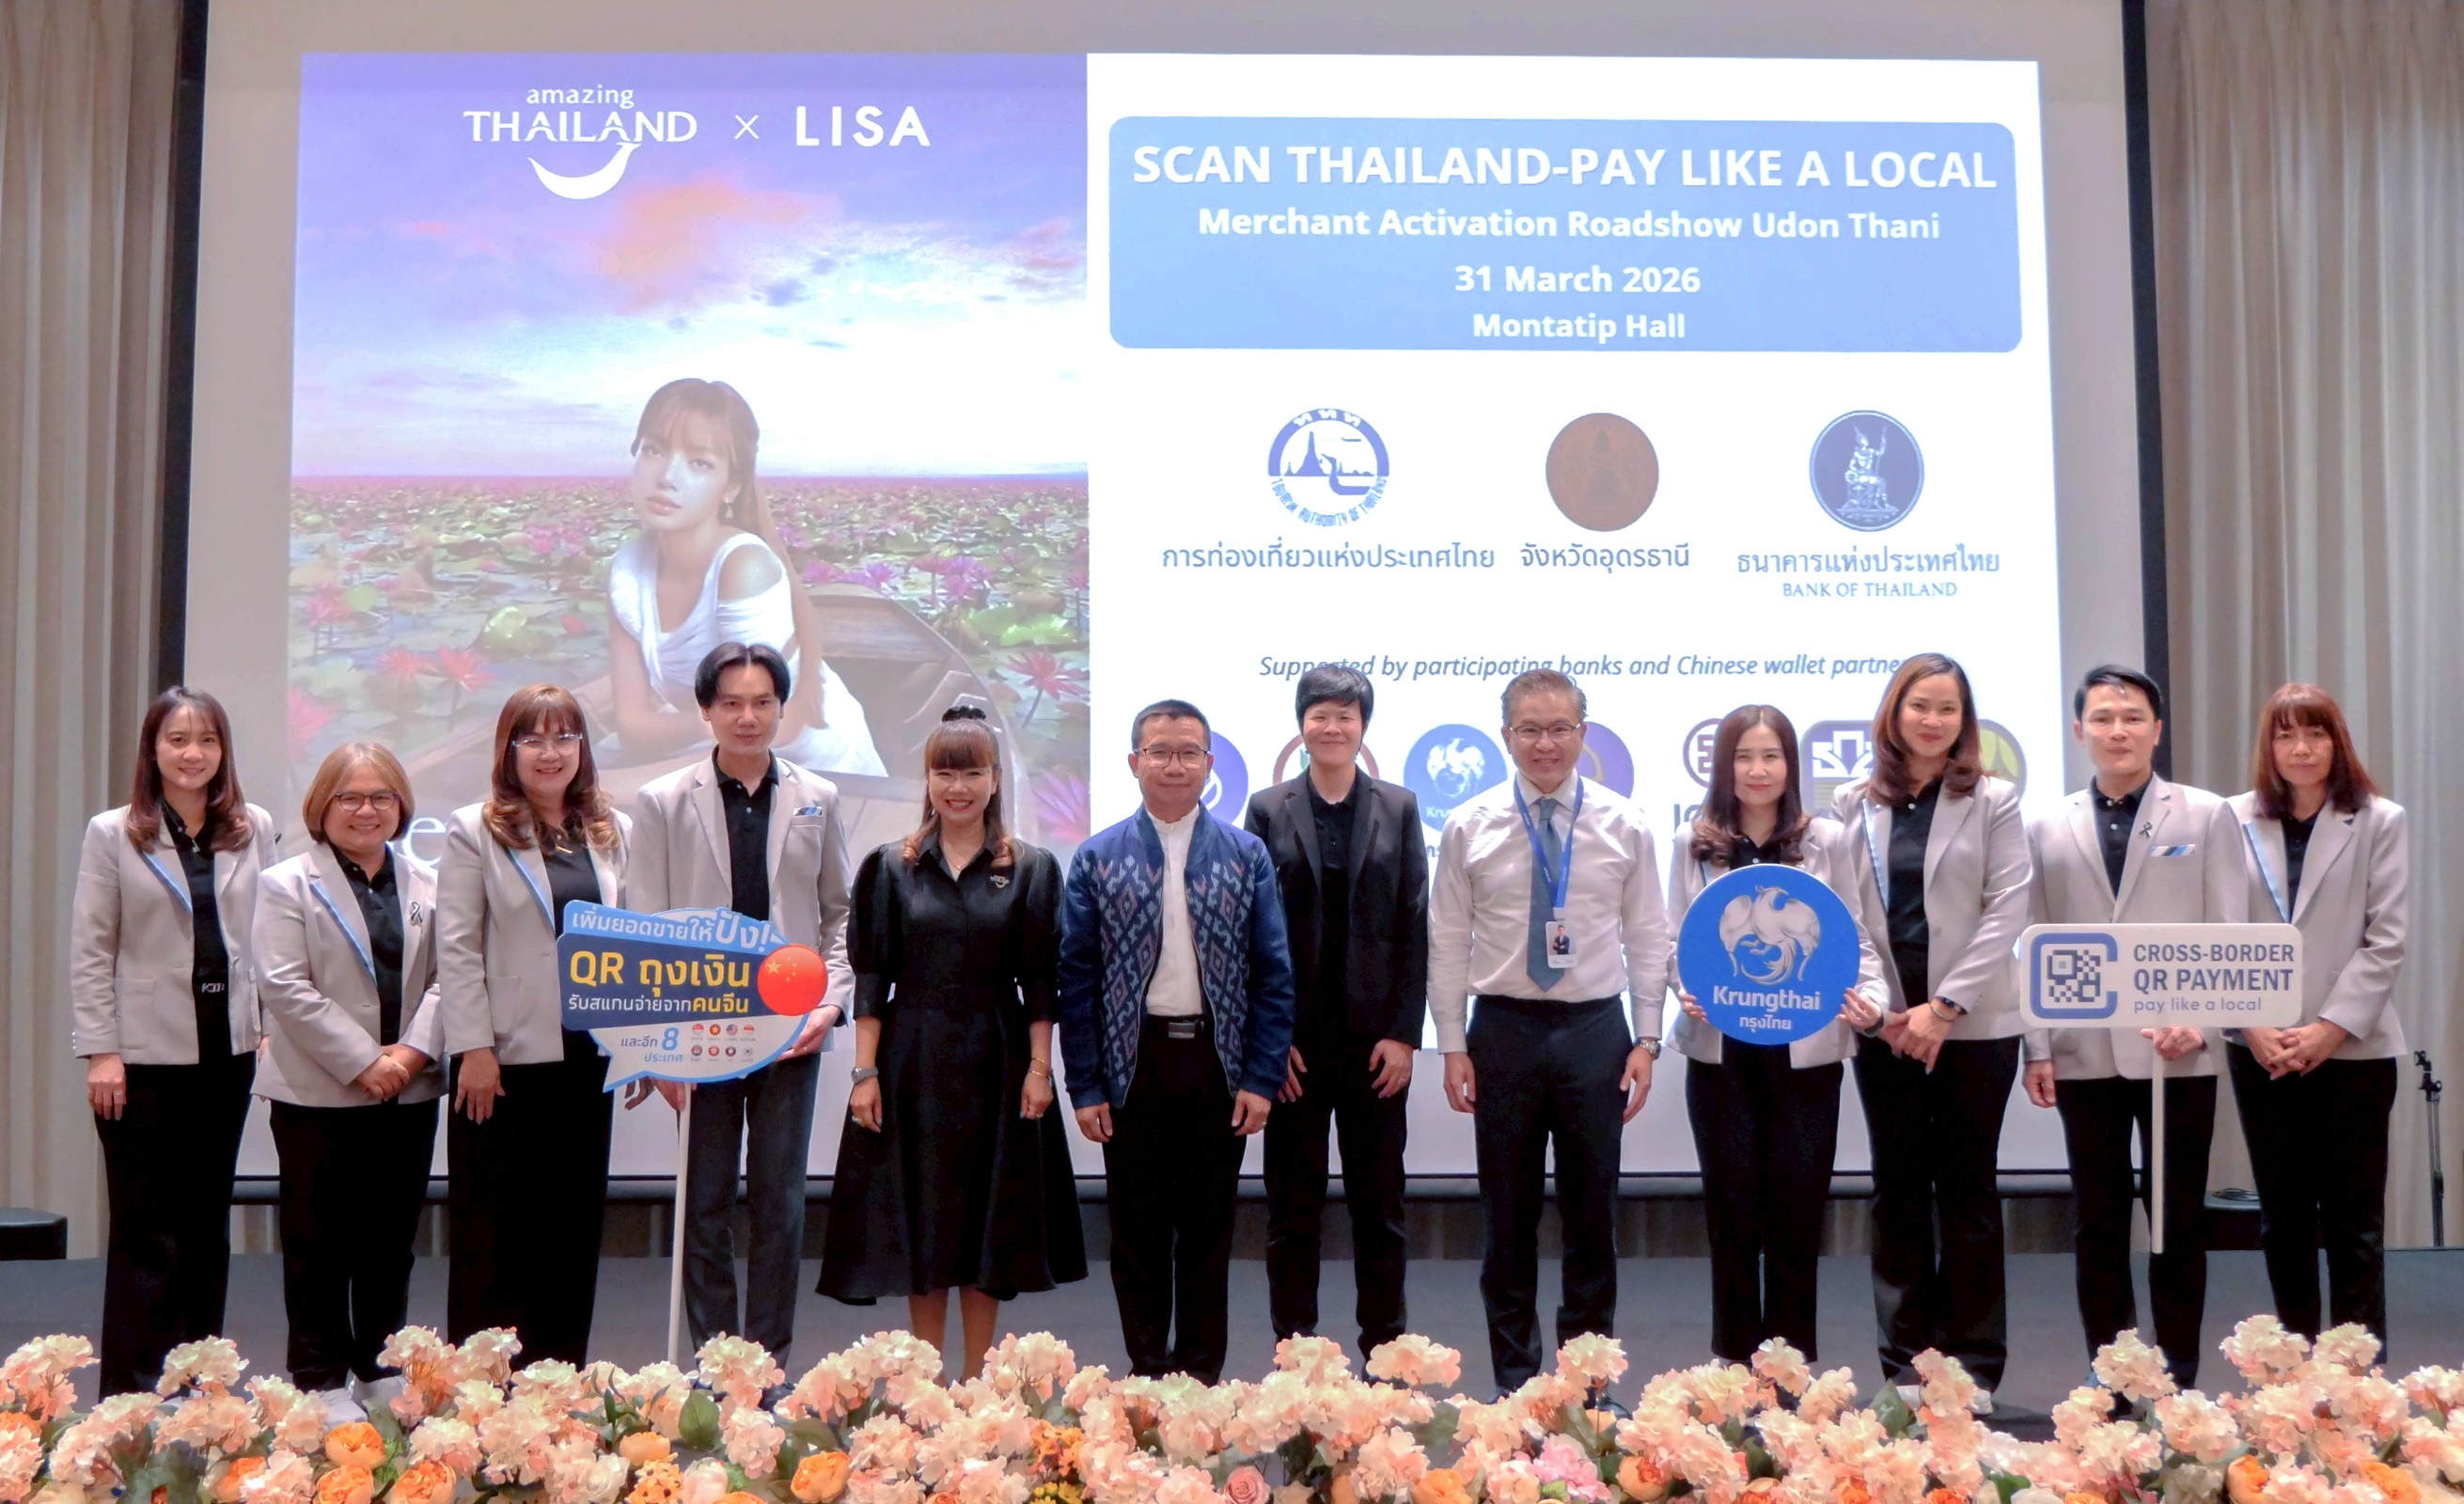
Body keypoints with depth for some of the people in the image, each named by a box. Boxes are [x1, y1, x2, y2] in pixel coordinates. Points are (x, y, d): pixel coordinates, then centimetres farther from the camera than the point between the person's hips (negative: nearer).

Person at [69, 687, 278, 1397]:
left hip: (227, 1050, 4)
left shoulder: (255, 830, 6)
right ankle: (135, 1392, 9)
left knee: (208, 1225, 11)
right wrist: (101, 1051, -10)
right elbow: (89, 952, -4)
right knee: (146, 1231, 0)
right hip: (146, 1053, -3)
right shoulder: (112, 834, -2)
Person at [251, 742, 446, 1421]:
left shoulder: (428, 885, 11)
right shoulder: (288, 885, 0)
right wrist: (363, 1063, -15)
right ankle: (321, 1381, 11)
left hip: (408, 1092, 4)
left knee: (391, 1238, 10)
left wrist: (411, 1052, -12)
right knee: (320, 1242, 3)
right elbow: (286, 988, -10)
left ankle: (380, 1370, 20)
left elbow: (446, 978, 4)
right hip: (319, 1092, -4)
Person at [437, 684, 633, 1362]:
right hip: (506, 1056, -4)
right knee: (493, 1227, 4)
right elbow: (456, 948, -5)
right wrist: (474, 1048, -12)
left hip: (587, 1056, 4)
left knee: (575, 1222, 9)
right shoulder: (474, 831, -1)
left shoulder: (614, 832, 11)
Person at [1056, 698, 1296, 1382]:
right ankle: (1146, 1371, 19)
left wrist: (1262, 1077, -4)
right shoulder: (1097, 859, 1)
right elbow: (1075, 978, 1)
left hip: (1218, 1060, 1)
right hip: (1134, 1062, 0)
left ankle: (1203, 1373, 19)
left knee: (1209, 1226, 8)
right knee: (1138, 1225, 7)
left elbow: (1273, 973, 2)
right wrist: (1085, 1086, -4)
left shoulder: (1247, 855, 3)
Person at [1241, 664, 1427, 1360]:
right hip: (1293, 1037, 0)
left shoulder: (1398, 808, 5)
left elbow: (1415, 926, 2)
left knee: (1379, 1199, 8)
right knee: (1292, 1203, 6)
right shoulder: (1268, 809, 3)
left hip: (1375, 1034, 1)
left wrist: (1404, 1033, -5)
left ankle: (1384, 1350, 17)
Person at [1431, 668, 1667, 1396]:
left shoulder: (1623, 825, 2)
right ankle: (1514, 1377, 18)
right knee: (1507, 1216, 7)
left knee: (1592, 1213, 8)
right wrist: (1452, 1046, -3)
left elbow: (1647, 938, 4)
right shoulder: (1469, 828, 0)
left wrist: (1646, 1041, -2)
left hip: (1595, 1031, 1)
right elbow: (1448, 943, 1)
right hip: (1504, 1032, 0)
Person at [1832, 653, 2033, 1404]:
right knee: (1898, 1189, 6)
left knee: (1968, 1189, 4)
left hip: (1974, 1025, -2)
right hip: (1884, 1024, 2)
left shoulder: (1993, 802, 2)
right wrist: (1876, 1005, -8)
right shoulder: (1854, 804, 7)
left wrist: (1944, 1007, -12)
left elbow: (2007, 912, -5)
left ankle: (1973, 1363, 12)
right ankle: (1904, 1362, 13)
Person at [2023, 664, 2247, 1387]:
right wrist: (2037, 1046, 0)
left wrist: (2199, 1020, -12)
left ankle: (2177, 1376, 14)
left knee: (2179, 1219, 5)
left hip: (2178, 1051, -2)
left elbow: (2231, 934, 0)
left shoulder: (2207, 816, 5)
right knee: (2098, 1221, 7)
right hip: (2085, 1053, 2)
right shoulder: (2049, 829, 10)